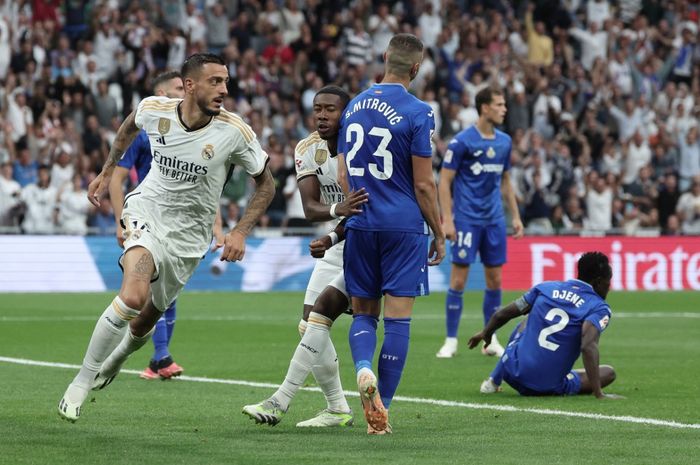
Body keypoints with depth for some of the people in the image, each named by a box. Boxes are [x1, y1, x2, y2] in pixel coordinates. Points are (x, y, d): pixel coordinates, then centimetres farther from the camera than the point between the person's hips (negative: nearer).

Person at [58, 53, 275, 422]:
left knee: (144, 322, 11)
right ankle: (81, 382, -14)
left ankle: (114, 359, 47)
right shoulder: (153, 110, -13)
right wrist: (107, 173, 21)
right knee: (133, 297, -28)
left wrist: (240, 232, -14)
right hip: (147, 212, -1)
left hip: (188, 234, 2)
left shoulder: (235, 132, -17)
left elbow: (265, 184, -4)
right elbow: (130, 126, 14)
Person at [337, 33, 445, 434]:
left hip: (360, 225, 5)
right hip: (404, 226, -5)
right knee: (398, 319, 0)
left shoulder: (355, 106, 8)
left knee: (363, 312, 14)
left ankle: (363, 369, -15)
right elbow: (424, 184, -9)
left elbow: (343, 177, 13)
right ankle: (382, 411, 0)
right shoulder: (417, 113, -10)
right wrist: (439, 235, 1)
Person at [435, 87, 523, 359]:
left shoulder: (504, 142, 9)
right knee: (458, 279, -5)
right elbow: (445, 181, -8)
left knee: (494, 279, 6)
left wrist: (516, 216, 14)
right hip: (467, 219, -5)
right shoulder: (462, 141, -9)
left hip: (495, 220, 5)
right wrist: (447, 219, -15)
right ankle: (451, 341, 1)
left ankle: (491, 340, 14)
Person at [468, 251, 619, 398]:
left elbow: (501, 315, 13)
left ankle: (493, 381, 27)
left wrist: (486, 333, 35)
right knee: (608, 372, 14)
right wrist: (598, 393, -28)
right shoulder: (599, 308, -9)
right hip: (549, 387, -4)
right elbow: (588, 346, -27)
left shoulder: (547, 287, 6)